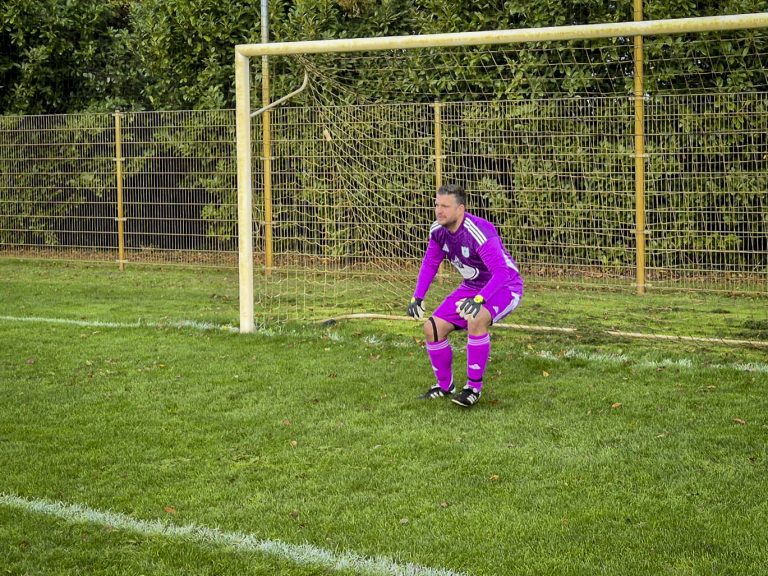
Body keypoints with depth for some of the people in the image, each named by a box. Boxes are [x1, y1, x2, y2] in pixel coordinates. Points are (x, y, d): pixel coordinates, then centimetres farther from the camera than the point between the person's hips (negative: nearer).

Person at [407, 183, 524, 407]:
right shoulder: (437, 230, -9)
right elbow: (430, 263, 7)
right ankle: (444, 386, 18)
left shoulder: (479, 232, -32)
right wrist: (417, 297, -6)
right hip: (471, 287, 8)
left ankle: (474, 387, -22)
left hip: (505, 287, -7)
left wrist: (479, 299, -50)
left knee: (476, 319, -37)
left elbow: (502, 272, -37)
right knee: (432, 328, -5)